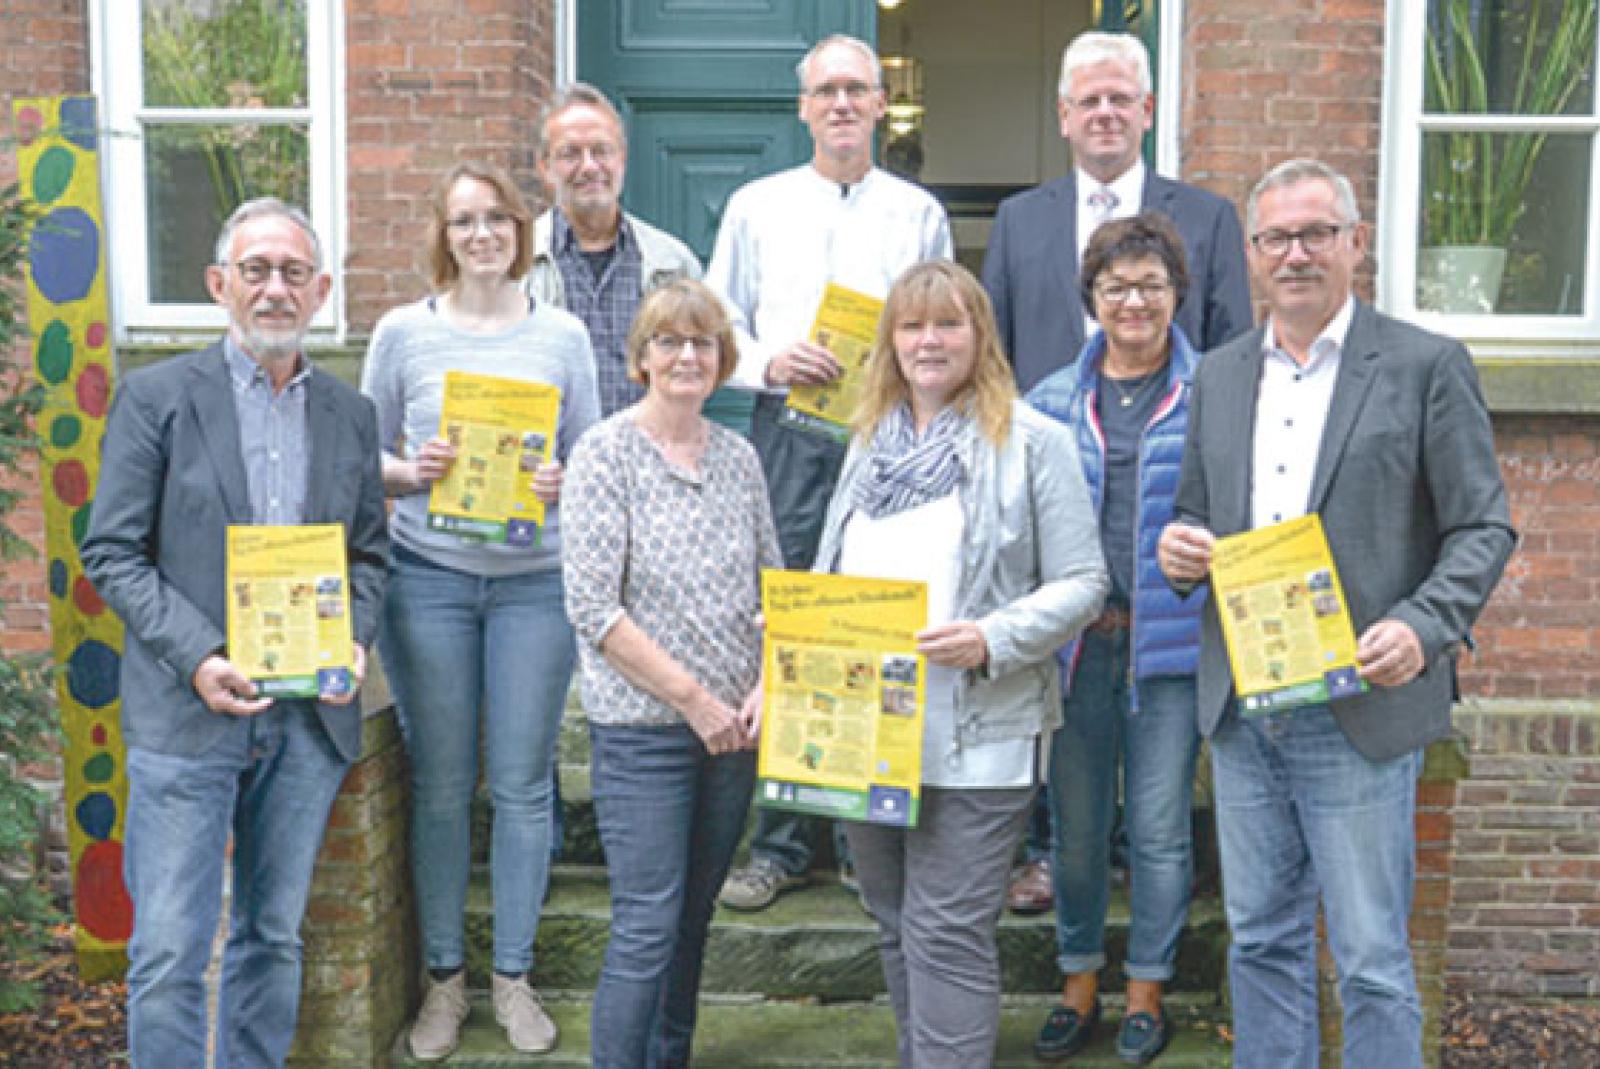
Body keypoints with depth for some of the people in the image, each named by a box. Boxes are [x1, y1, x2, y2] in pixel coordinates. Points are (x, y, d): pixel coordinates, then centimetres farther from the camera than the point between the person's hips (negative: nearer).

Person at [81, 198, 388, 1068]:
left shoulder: (350, 414, 11)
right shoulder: (157, 397, -1)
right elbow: (111, 552, -3)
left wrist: (354, 641, -4)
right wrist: (198, 659, -15)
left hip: (310, 714, 4)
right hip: (188, 712, -3)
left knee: (274, 939, 14)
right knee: (170, 954, -2)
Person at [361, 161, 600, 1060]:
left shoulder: (562, 335, 3)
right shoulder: (404, 332, 2)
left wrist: (563, 484, -13)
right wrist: (411, 473, -13)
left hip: (537, 581, 1)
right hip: (429, 577, 0)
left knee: (524, 784, 6)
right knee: (441, 784, 7)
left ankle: (515, 975, 22)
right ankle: (445, 977, 23)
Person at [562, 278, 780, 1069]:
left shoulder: (738, 457, 8)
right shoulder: (606, 453, -8)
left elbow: (771, 587, 13)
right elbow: (593, 610, -13)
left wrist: (767, 685, -3)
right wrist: (694, 697, -13)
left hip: (732, 729, 5)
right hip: (642, 728, -5)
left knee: (694, 918, 15)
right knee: (646, 929, -5)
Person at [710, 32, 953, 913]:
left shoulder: (918, 213, 13)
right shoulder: (756, 207, 13)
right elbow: (716, 327, 11)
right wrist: (770, 362, -9)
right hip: (788, 438, 0)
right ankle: (780, 845, 7)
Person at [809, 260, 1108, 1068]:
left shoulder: (1033, 442, -5)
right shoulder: (871, 440, 13)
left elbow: (1080, 583, -7)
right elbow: (829, 579, 18)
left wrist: (992, 640, -22)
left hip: (976, 736, -6)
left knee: (946, 934, -5)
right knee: (895, 925, 17)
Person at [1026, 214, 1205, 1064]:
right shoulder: (1054, 398, 7)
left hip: (1171, 641, -2)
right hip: (1077, 640, 3)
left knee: (1158, 827, 6)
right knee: (1076, 824, 11)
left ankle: (1146, 992, 24)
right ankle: (1079, 985, 29)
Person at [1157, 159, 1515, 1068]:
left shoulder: (1426, 365, -2)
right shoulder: (1219, 375, 13)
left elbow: (1484, 528, -3)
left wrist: (1423, 628, -19)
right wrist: (1178, 548, -4)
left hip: (1358, 710, -5)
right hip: (1241, 712, 5)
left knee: (1372, 960, 1)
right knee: (1262, 942, 15)